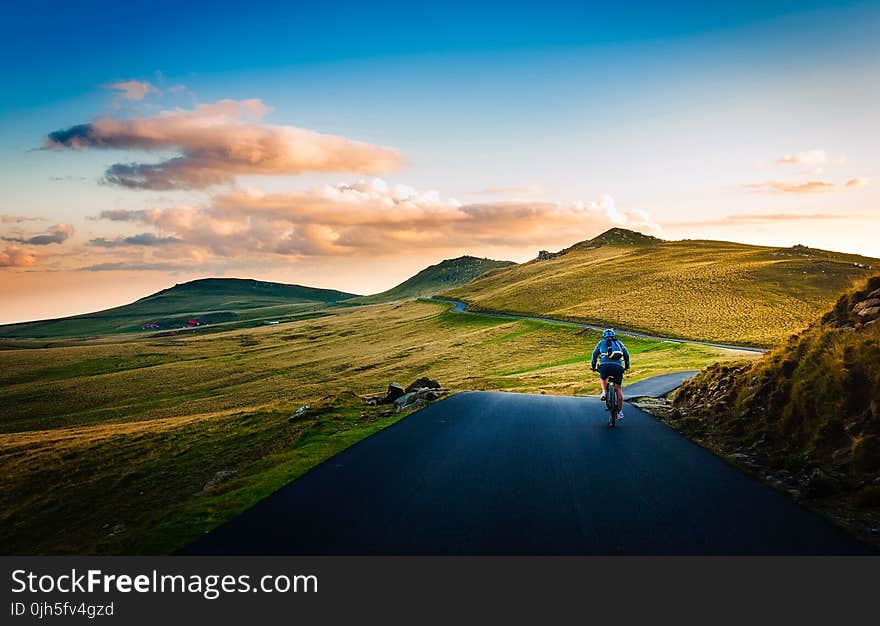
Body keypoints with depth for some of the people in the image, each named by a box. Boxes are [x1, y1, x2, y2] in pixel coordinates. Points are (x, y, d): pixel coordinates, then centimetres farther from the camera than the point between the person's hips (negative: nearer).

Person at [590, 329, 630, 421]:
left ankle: (604, 392, 8)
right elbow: (626, 354, 26)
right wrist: (627, 366, 38)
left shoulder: (601, 342, 22)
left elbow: (595, 354, 22)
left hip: (605, 366, -1)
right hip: (618, 367, 1)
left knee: (603, 378, 33)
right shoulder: (619, 342, 26)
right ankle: (620, 412, 6)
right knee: (618, 388, 8)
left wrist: (593, 366, 33)